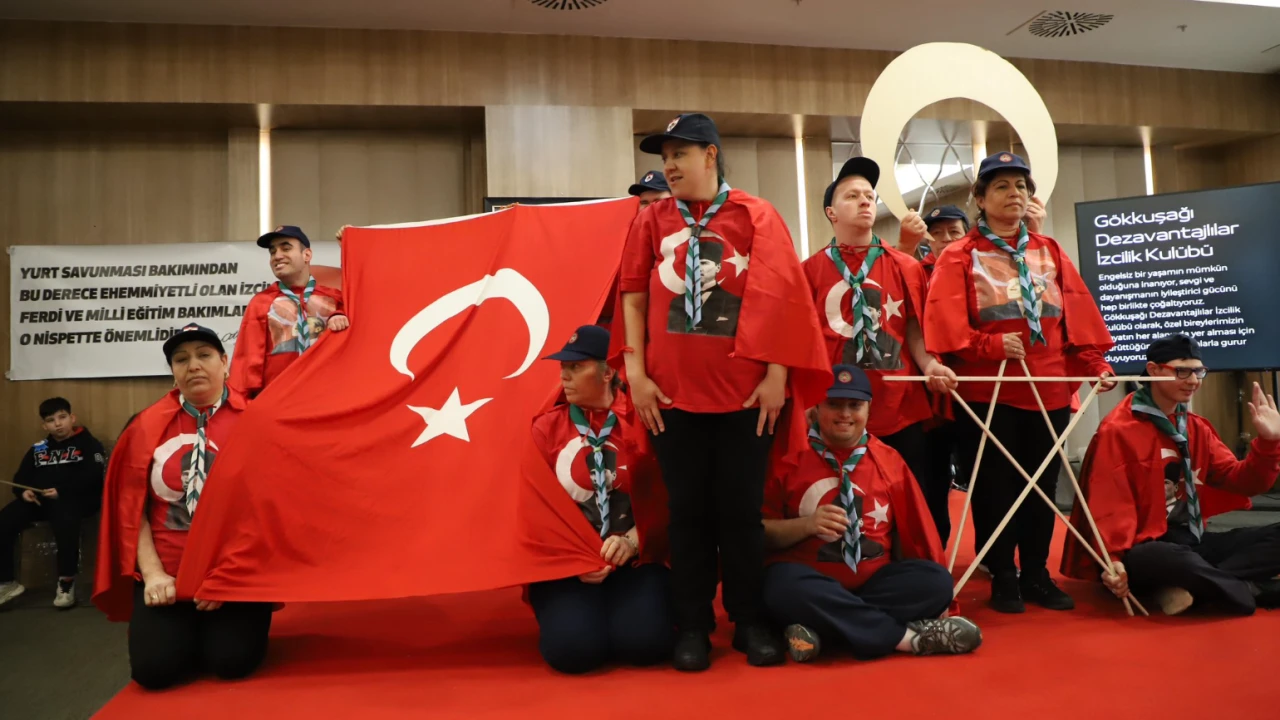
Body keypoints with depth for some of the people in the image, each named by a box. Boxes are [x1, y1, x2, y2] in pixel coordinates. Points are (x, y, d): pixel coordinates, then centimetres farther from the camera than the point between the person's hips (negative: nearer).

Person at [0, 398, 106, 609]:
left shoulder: (88, 444, 5)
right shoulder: (38, 449, 22)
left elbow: (92, 478, -8)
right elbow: (20, 478, 19)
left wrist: (61, 492, -19)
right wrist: (23, 491, -5)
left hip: (74, 500, -5)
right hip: (39, 500, 6)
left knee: (65, 520, -38)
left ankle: (66, 582, -25)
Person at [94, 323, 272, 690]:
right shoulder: (149, 426, 4)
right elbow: (132, 506, 4)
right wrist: (152, 573, -7)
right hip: (168, 575, 2)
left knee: (233, 661, -16)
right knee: (154, 667, -12)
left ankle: (218, 631, 19)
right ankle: (187, 630, 22)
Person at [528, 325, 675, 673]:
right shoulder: (546, 428, 1)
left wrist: (633, 541, -18)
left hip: (636, 559, 0)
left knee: (644, 642, -25)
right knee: (572, 647, -24)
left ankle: (624, 607, 11)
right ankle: (571, 608, 13)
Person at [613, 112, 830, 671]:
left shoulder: (756, 216, 3)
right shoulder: (651, 221, 9)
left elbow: (781, 296, -1)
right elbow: (633, 294, 6)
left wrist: (776, 375, -7)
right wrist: (636, 373, -2)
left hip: (746, 390, -1)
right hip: (673, 391, 2)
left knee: (740, 509, 6)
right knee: (688, 510, 7)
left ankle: (749, 621, 20)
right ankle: (692, 626, 19)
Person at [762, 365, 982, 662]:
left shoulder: (889, 460, 9)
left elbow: (916, 530, 11)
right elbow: (759, 533, -4)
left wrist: (935, 599, 6)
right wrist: (807, 524, -20)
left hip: (873, 581, 4)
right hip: (810, 581, -3)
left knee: (936, 581, -21)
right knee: (785, 585, -36)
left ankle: (822, 630, -25)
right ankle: (909, 636, -26)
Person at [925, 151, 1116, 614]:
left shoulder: (1051, 253, 14)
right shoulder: (960, 257, 1)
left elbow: (1078, 315, 10)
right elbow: (946, 321, -10)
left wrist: (1096, 363, 1)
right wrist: (990, 345, -21)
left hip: (1049, 389, 4)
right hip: (987, 390, -4)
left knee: (1042, 486, 10)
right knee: (994, 489, 2)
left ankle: (1036, 576, 22)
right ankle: (1003, 580, 14)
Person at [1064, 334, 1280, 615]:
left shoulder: (1197, 428, 14)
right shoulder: (1118, 430, -8)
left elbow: (1241, 481, 11)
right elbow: (1109, 503, -15)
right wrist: (1114, 558, -27)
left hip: (1192, 542, 8)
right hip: (1144, 550, -7)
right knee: (1170, 560, -41)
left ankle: (1190, 587, -23)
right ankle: (1254, 590, -14)